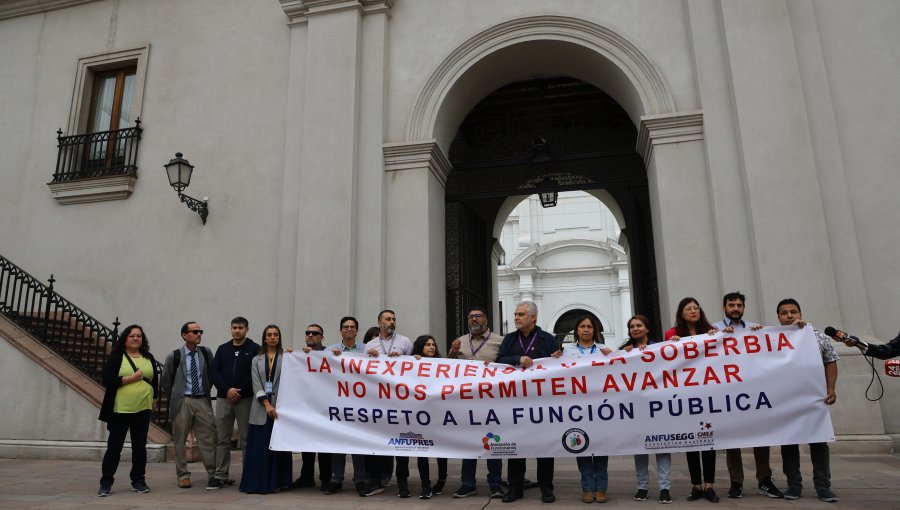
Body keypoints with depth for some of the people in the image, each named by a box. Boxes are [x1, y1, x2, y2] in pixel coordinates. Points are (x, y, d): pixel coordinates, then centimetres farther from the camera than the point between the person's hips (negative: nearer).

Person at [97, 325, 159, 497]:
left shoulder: (149, 358, 10)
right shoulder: (115, 357, -2)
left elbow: (155, 380, 15)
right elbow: (107, 380, -12)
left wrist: (153, 398, 6)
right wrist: (131, 378, -16)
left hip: (142, 409, 3)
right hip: (120, 410, -3)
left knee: (140, 446, 8)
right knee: (114, 446, 3)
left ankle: (138, 480, 19)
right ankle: (106, 483, 15)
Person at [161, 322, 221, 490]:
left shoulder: (206, 353, 5)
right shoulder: (174, 356, -2)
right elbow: (166, 381, 7)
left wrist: (207, 391, 10)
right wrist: (176, 397, 9)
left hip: (203, 400, 2)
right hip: (182, 401, -1)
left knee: (208, 438, -2)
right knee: (180, 440, 6)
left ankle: (213, 475, 3)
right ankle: (183, 475, 19)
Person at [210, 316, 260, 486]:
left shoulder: (255, 349, 0)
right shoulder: (222, 349, 12)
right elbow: (213, 372, 5)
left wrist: (240, 393, -11)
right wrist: (227, 390, -9)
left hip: (245, 400, -3)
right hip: (224, 399, 4)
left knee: (246, 439, 0)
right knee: (222, 439, 7)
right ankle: (221, 475, 15)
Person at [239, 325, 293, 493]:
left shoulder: (286, 358, 7)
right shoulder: (257, 360, 12)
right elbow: (256, 385, 0)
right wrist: (267, 404, -11)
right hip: (261, 408, 2)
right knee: (258, 446, 0)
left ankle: (276, 482, 8)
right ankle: (258, 482, 8)